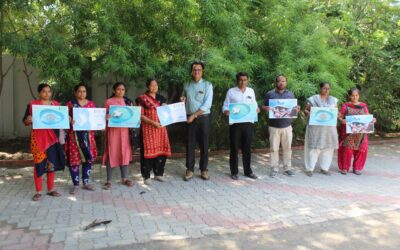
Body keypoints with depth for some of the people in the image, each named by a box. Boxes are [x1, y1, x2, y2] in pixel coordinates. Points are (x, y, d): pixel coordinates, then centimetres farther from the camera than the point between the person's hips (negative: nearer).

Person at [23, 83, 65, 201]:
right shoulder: (32, 104, 0)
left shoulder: (56, 104, 10)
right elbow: (25, 121, 0)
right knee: (39, 163, -2)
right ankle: (38, 191, 7)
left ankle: (51, 189, 18)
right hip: (38, 138, -3)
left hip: (52, 137, 3)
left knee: (52, 162, 6)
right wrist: (29, 120, -23)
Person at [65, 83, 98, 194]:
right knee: (74, 158, -3)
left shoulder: (91, 104, 10)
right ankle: (75, 184, 9)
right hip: (74, 134, -3)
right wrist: (70, 121, -25)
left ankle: (86, 182, 19)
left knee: (88, 157, 5)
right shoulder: (70, 103, 2)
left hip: (88, 134, 3)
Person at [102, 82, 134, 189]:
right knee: (111, 154, -2)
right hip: (113, 130, -3)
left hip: (125, 130, 3)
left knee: (125, 153, 6)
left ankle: (124, 178, 17)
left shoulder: (128, 101, 11)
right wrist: (106, 117, -22)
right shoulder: (109, 102, 1)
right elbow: (104, 115, 0)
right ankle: (109, 180, 5)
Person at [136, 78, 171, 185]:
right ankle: (146, 176, 6)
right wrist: (153, 122, -19)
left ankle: (158, 173, 19)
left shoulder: (161, 98, 14)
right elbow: (141, 116, -8)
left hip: (161, 128, 5)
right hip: (148, 128, -5)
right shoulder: (142, 99, -3)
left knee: (161, 150, 6)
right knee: (149, 151, -3)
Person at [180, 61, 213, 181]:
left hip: (204, 118, -3)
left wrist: (194, 115, -14)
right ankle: (190, 170, 10)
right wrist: (182, 100, -1)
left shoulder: (207, 85, -2)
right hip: (190, 118, 3)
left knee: (204, 144, 2)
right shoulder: (187, 86, 10)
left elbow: (207, 104, -11)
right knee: (190, 144, 2)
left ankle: (204, 170, 12)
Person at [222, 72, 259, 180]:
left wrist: (257, 109, -6)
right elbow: (225, 106, 0)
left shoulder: (251, 91, 11)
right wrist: (226, 111, -21)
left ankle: (248, 171, 20)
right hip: (235, 123, -3)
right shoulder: (231, 91, 1)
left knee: (247, 147, 9)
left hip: (248, 123, 3)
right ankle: (234, 172, 13)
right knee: (234, 148, 3)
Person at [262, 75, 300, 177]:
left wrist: (297, 109, -8)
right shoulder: (270, 94, 3)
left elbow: (295, 107, 15)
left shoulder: (290, 94, 11)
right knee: (274, 148, 1)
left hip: (287, 126, 2)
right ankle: (274, 169, 9)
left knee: (287, 148, 6)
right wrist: (266, 108, -18)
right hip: (274, 126, -2)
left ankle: (287, 168, 16)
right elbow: (263, 106, 4)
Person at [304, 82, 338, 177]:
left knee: (328, 147, 4)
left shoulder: (333, 100, 12)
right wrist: (309, 114, -20)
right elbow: (306, 110, 1)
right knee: (314, 147, -4)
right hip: (316, 127, -4)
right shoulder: (313, 99, 0)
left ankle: (324, 168, 15)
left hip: (329, 127, 4)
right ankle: (310, 168, 2)